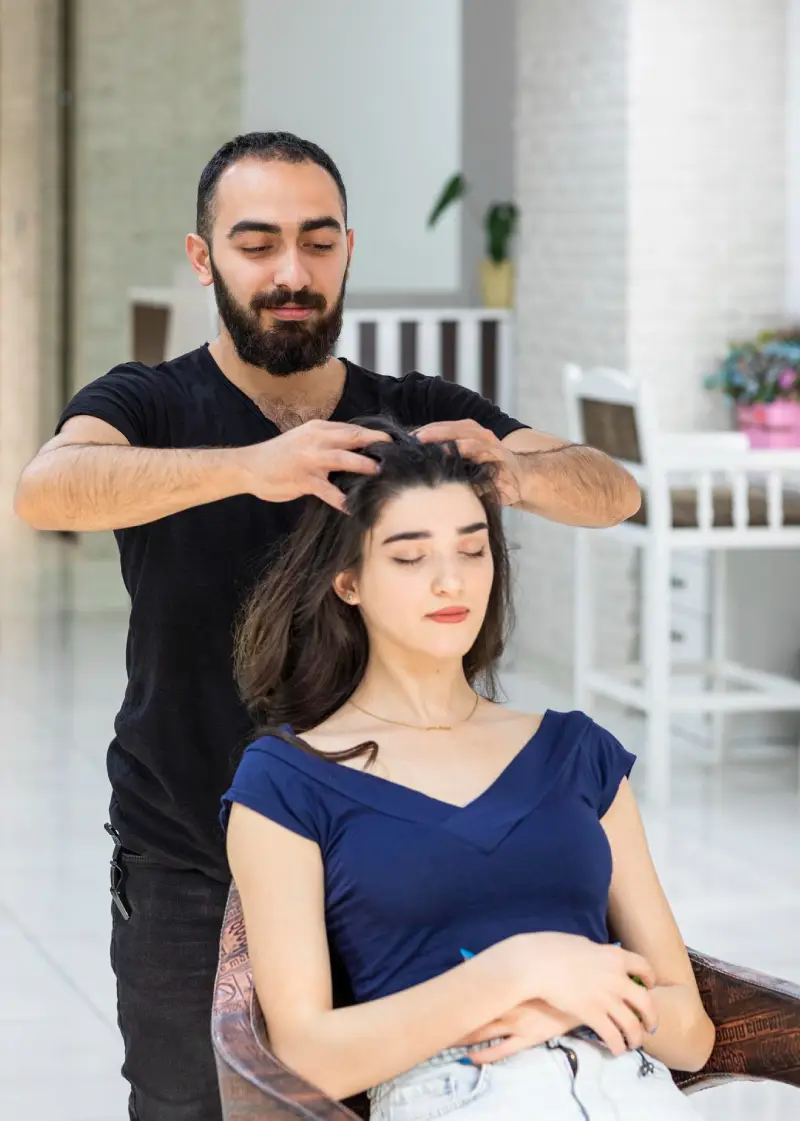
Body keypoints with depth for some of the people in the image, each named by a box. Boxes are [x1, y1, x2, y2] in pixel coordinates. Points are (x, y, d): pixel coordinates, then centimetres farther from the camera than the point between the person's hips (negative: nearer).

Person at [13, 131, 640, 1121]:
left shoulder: (423, 417, 4)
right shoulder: (149, 405, -4)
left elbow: (614, 493, -7)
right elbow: (46, 491, -26)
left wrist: (515, 471, -31)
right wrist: (248, 467, -42)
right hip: (191, 880, -2)